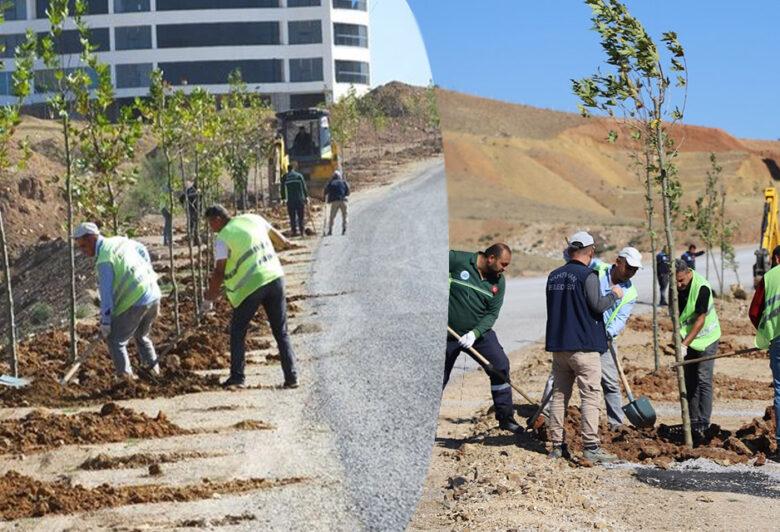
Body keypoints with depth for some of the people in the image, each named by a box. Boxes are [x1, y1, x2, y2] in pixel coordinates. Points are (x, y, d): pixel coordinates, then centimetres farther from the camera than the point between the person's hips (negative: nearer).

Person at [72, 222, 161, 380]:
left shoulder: (104, 260, -15)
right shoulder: (120, 240, 10)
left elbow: (106, 294, -16)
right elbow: (142, 250, 28)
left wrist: (105, 322, -10)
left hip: (136, 302, -9)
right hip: (154, 295, 9)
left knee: (115, 339, 5)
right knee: (142, 336, 29)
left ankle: (126, 376, 6)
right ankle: (153, 368, 34)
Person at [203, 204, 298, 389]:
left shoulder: (223, 238, -6)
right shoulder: (253, 219, 11)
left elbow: (219, 272, -11)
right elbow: (274, 234, 27)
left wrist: (209, 299, -4)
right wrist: (284, 242, 49)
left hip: (251, 286, -5)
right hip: (275, 278, 5)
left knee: (238, 331, 13)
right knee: (281, 332, 10)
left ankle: (237, 376, 10)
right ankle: (291, 377, 6)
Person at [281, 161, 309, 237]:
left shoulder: (285, 177, 3)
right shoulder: (299, 176, 1)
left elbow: (283, 189, 4)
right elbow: (304, 187, 1)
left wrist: (283, 199, 9)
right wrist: (306, 197, 6)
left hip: (290, 200, 0)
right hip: (300, 199, 0)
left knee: (292, 216, 3)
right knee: (300, 216, 7)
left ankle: (294, 231, -1)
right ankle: (302, 231, 5)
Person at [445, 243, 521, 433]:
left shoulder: (498, 282, -2)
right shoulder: (457, 260, -15)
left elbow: (492, 314, -4)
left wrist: (475, 333, -19)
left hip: (480, 331, 4)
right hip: (450, 332, -3)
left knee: (501, 365, -7)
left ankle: (505, 417, 3)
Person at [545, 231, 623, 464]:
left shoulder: (554, 276, 11)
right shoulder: (587, 276, -11)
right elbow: (597, 305, -15)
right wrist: (614, 295, 2)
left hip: (557, 344, 7)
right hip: (584, 345, -7)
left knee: (559, 394, 12)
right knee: (590, 395, -4)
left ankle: (557, 445, 13)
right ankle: (591, 446, -8)